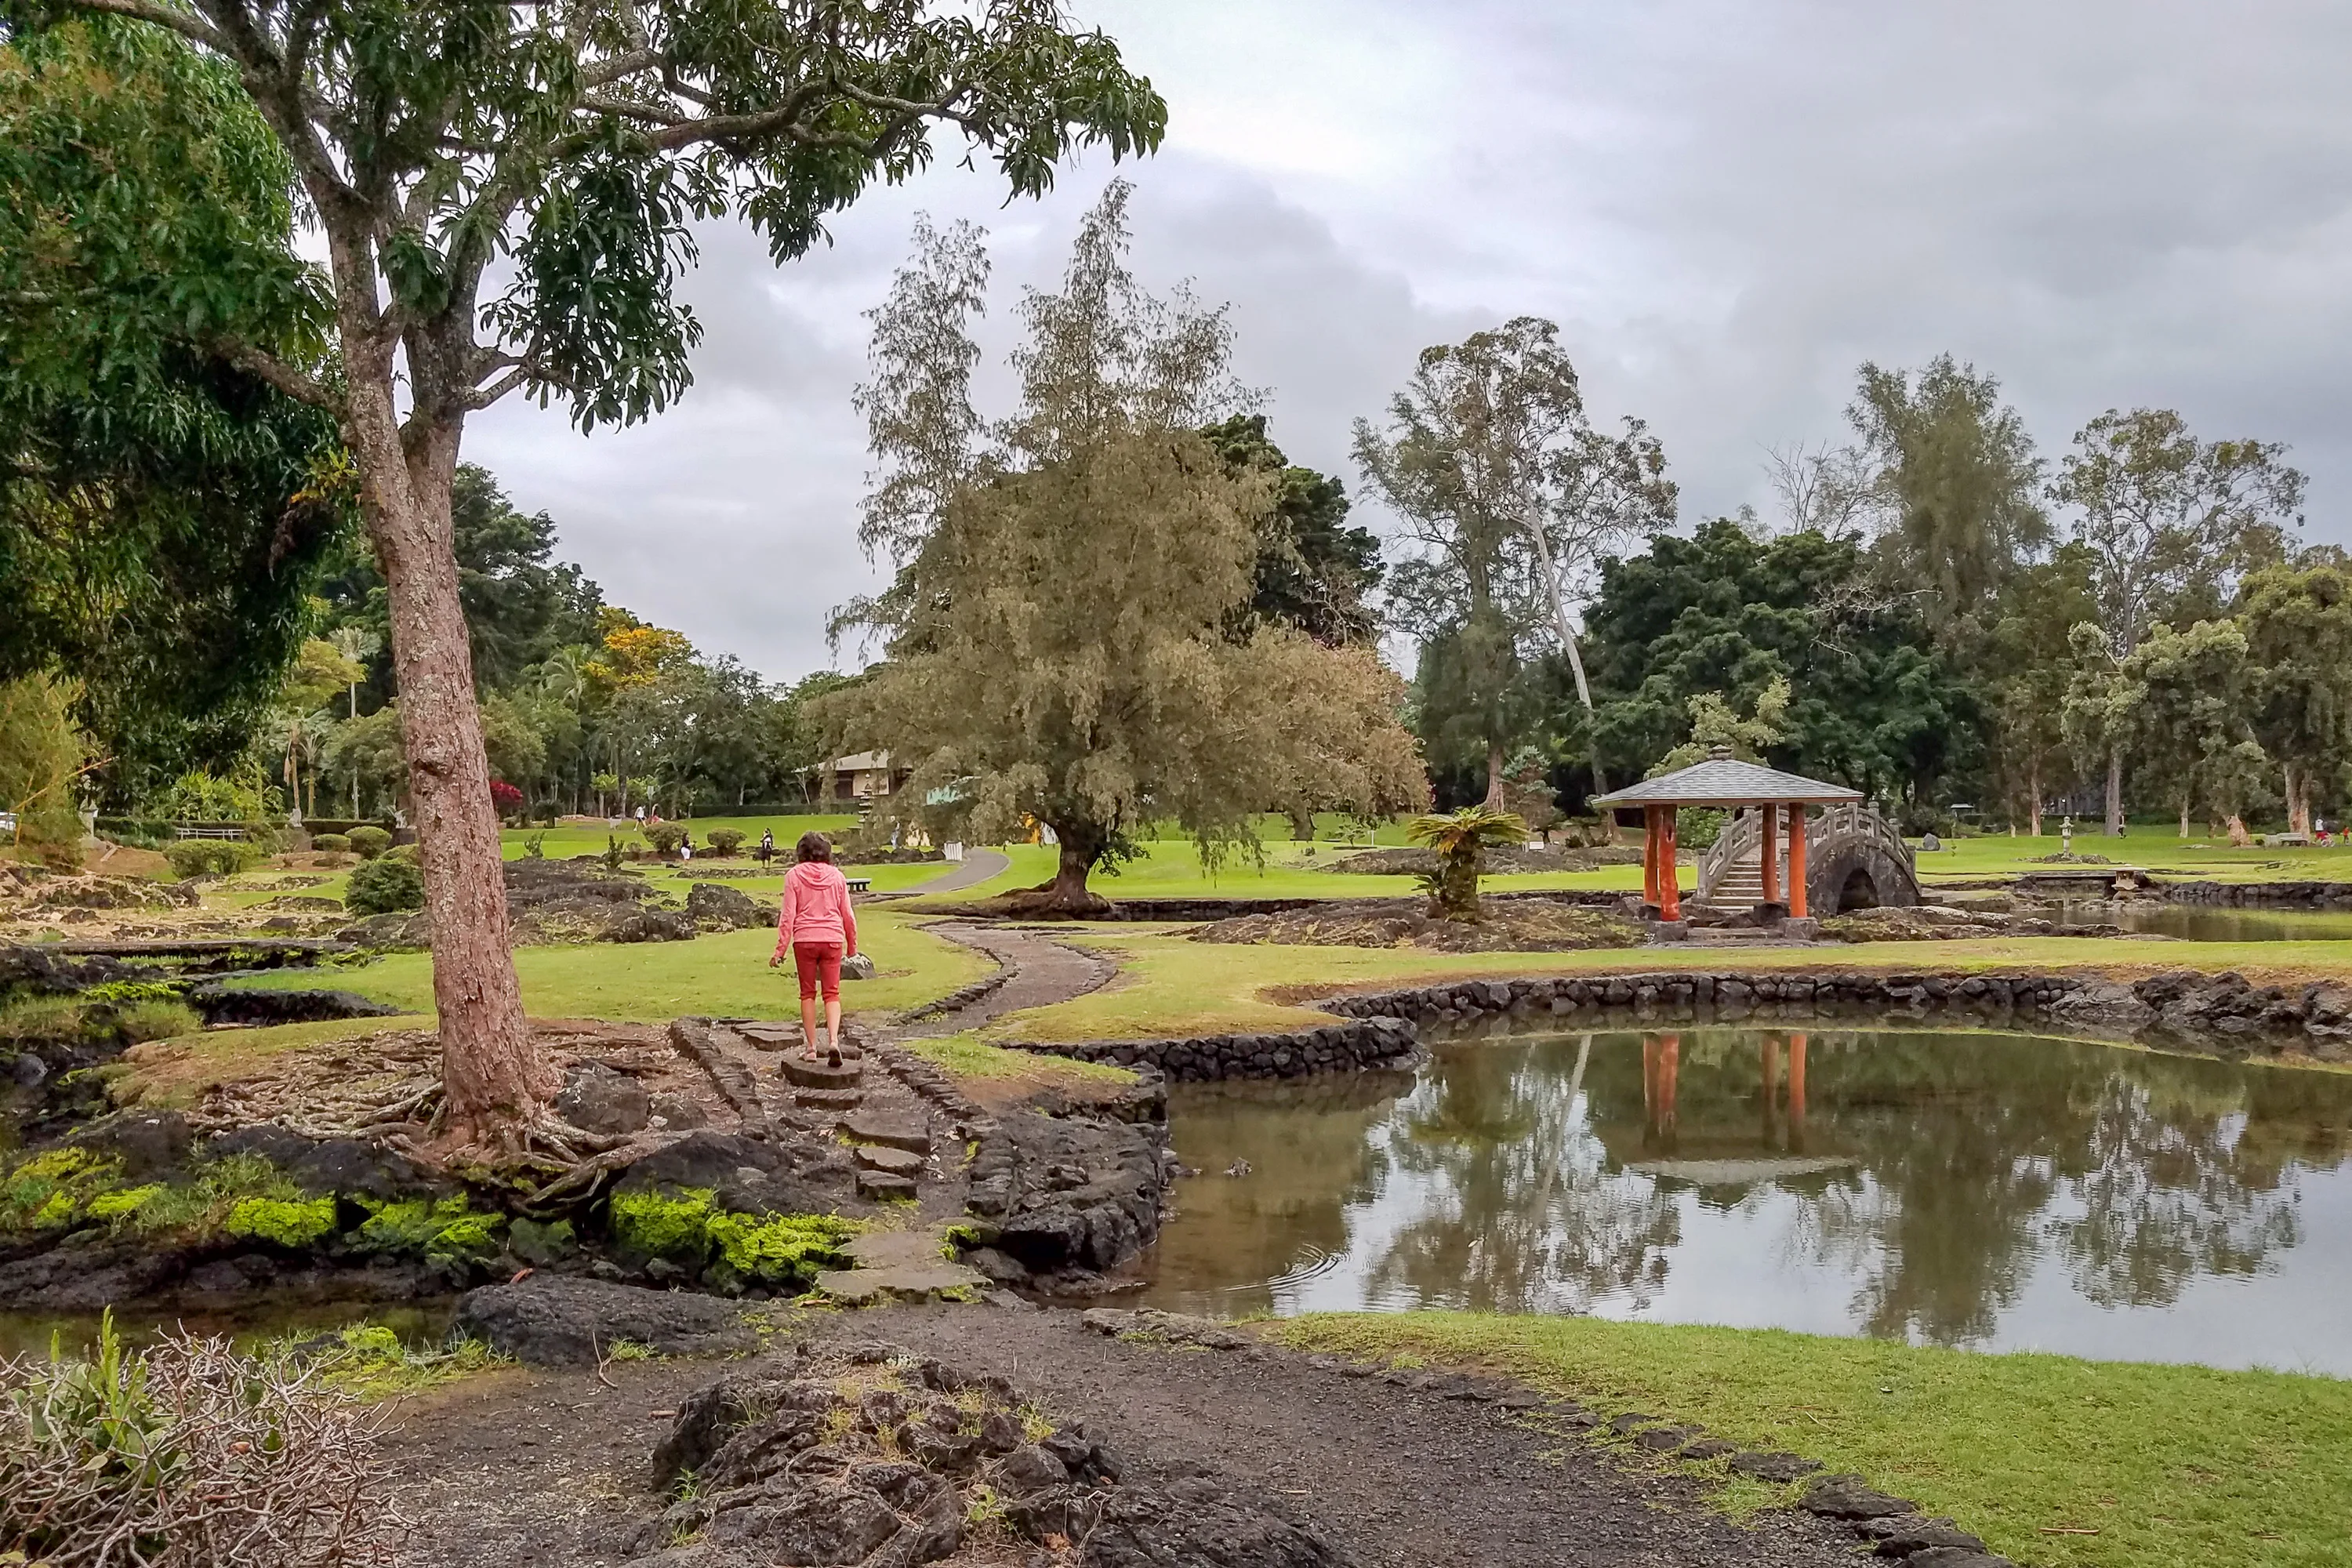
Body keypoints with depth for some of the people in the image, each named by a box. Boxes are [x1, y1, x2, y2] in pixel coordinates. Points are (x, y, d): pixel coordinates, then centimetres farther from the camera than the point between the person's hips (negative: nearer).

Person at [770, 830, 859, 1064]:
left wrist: (781, 949, -2)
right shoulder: (836, 876, 4)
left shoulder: (794, 875, -2)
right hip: (832, 939, 1)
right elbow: (847, 914, 8)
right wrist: (852, 945, 20)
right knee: (832, 993, 4)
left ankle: (810, 1047, 11)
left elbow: (788, 914, -5)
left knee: (808, 994, 10)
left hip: (804, 940, -1)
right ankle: (833, 1039, -17)